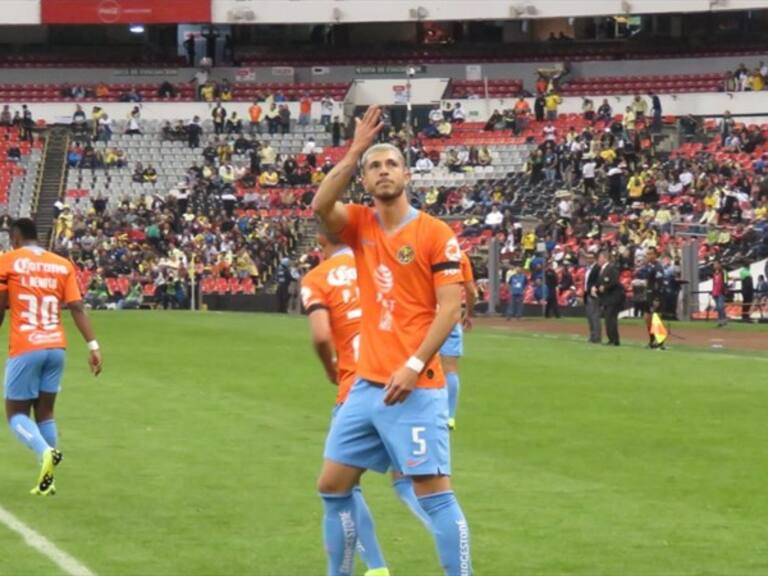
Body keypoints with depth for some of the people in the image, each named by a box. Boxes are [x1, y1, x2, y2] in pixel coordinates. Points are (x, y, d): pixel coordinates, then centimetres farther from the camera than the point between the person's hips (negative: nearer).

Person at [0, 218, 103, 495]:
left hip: (25, 349, -4)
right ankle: (46, 481, 9)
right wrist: (93, 345, -2)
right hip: (56, 347, 4)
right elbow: (77, 307, 0)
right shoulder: (63, 265, 9)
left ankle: (45, 452, -24)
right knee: (45, 412, 14)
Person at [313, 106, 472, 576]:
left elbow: (451, 308, -10)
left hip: (416, 387, -6)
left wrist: (414, 365, -18)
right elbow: (320, 207, -12)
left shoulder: (436, 234, -6)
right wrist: (355, 151, -15)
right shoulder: (360, 225, 9)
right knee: (333, 486, 11)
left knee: (435, 493, -8)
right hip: (367, 385, 6)